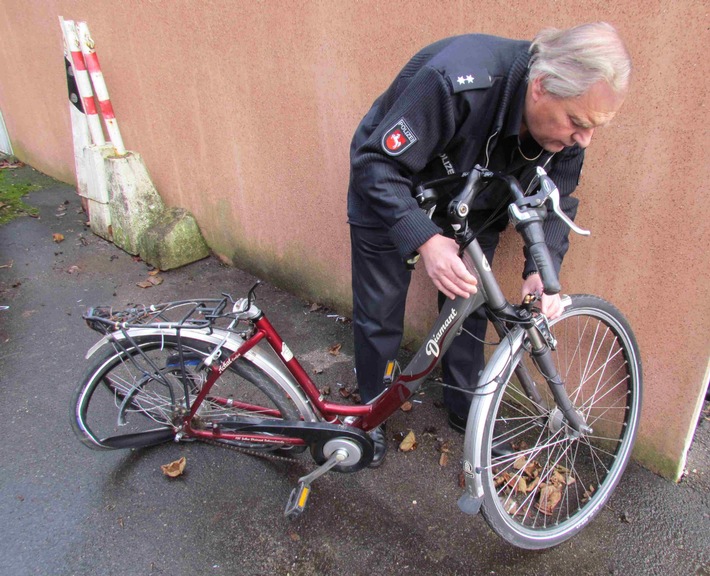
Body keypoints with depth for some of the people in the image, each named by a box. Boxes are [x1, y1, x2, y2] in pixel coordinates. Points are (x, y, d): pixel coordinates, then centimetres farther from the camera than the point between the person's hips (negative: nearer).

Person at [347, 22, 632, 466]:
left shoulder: (567, 124, -21)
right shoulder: (456, 81, -41)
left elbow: (556, 201, -9)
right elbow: (377, 166, -36)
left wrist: (542, 270, -27)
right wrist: (425, 241, -50)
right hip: (390, 196, -4)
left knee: (471, 309, 9)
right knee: (380, 314, 4)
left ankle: (466, 409, 34)